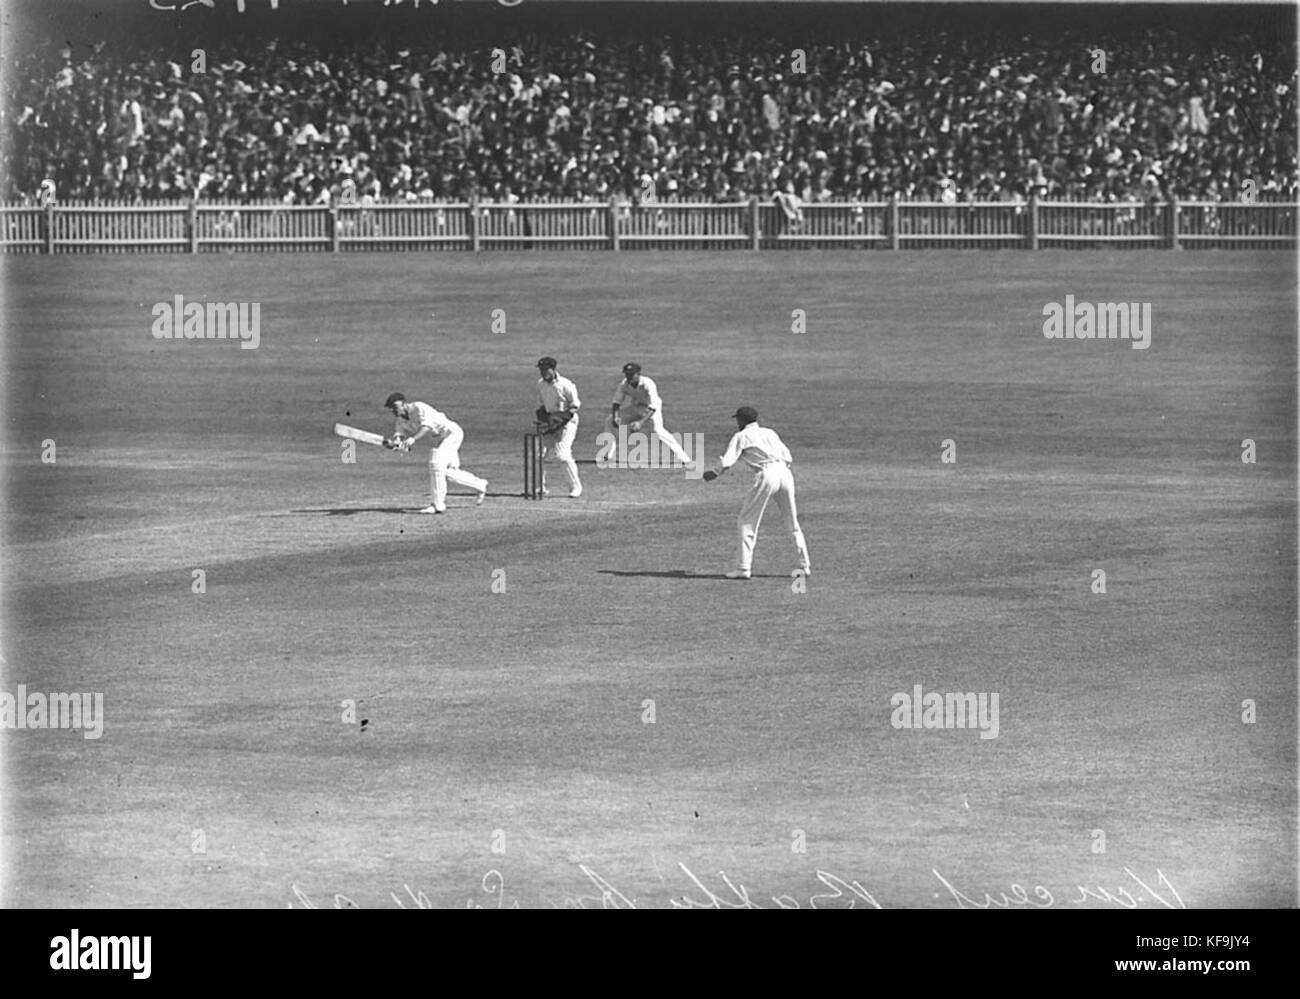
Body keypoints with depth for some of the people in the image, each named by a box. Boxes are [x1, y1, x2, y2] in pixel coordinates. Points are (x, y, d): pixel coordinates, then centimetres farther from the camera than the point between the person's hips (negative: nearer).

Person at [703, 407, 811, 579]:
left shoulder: (741, 437, 9)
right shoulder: (770, 433, 25)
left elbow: (726, 463, 0)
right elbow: (788, 458, 18)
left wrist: (715, 473, 17)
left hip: (767, 474, -5)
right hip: (785, 473, 5)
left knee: (748, 519, 3)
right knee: (792, 521, 16)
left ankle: (743, 567, -3)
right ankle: (805, 565, 16)